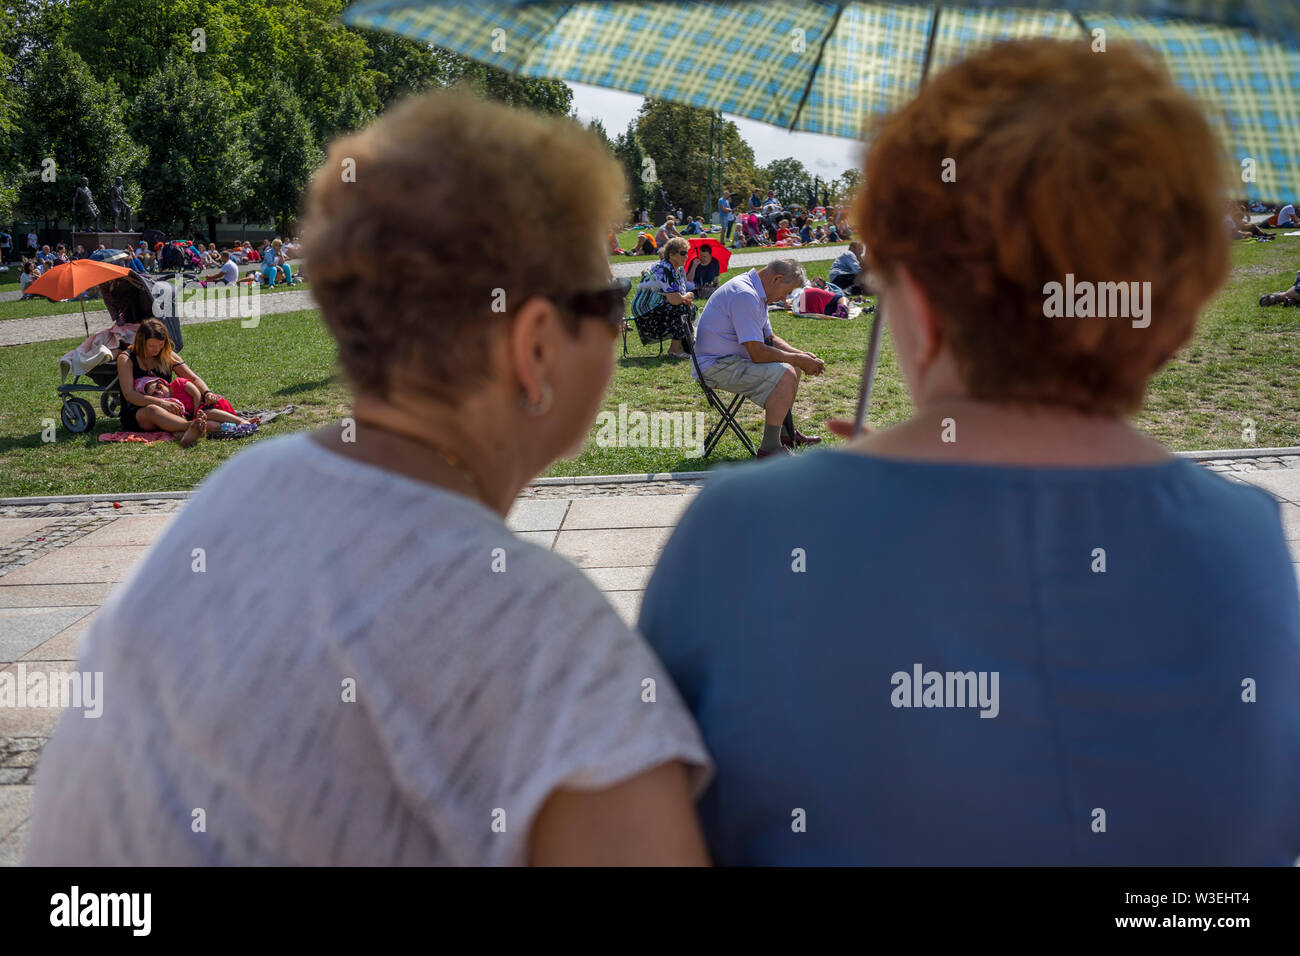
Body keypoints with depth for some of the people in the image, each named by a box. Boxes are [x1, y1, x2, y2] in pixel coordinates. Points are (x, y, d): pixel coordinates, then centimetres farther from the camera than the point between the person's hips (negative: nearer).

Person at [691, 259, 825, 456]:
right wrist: (797, 359, -14)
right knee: (785, 375, -24)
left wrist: (801, 355, 5)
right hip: (717, 366, -11)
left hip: (729, 359, 11)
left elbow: (770, 338, 21)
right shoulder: (744, 296, -24)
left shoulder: (756, 293, 11)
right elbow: (758, 354, -26)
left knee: (793, 367, 18)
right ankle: (770, 447, -18)